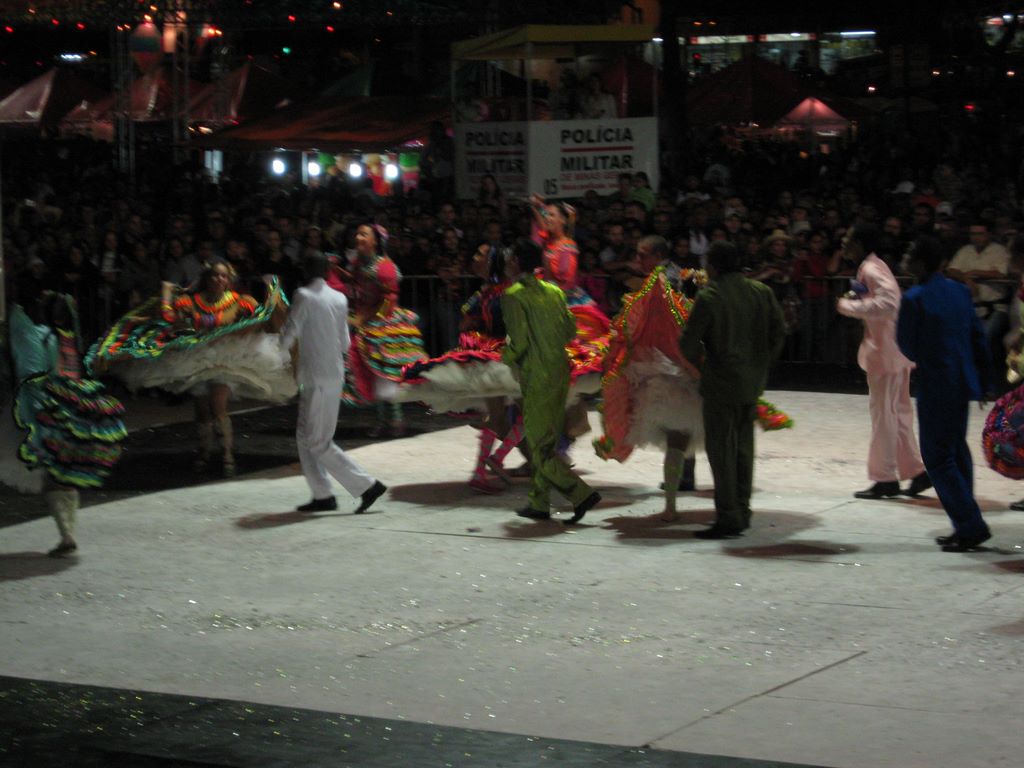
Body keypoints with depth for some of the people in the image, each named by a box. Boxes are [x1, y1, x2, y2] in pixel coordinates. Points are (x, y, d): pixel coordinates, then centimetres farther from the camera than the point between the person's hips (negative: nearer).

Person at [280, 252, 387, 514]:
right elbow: (345, 343, 13)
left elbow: (287, 339, -13)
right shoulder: (339, 299, 9)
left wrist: (284, 339, 9)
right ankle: (321, 495, 13)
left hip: (316, 379, -8)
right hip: (335, 373, 8)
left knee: (318, 442, -4)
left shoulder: (304, 297, -12)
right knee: (305, 436, 16)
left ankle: (367, 485, -9)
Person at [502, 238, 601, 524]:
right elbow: (571, 330, 9)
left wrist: (506, 359, 1)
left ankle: (581, 493, -12)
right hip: (560, 371, 7)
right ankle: (539, 503, 19)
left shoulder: (514, 295, -12)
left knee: (541, 447, -3)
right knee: (547, 443, 15)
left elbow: (519, 340, -16)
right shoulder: (554, 291, 8)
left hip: (537, 378, -7)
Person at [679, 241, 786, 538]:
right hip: (752, 381, 6)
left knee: (721, 449, -1)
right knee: (744, 446, 17)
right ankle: (742, 511, 25)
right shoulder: (762, 292, 3)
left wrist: (699, 360, 8)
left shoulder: (708, 297, -14)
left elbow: (689, 343, -12)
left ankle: (728, 517, -5)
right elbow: (779, 333, 8)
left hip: (721, 382, -6)